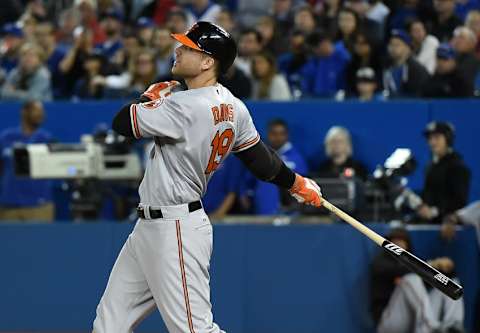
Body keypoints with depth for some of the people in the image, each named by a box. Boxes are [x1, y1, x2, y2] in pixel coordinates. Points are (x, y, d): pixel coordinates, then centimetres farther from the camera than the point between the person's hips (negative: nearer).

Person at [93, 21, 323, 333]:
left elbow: (122, 123, -18)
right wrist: (297, 183, 31)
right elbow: (263, 162, 13)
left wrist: (151, 96, 2)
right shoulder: (232, 107, 6)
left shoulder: (188, 107, -22)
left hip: (175, 232, -10)